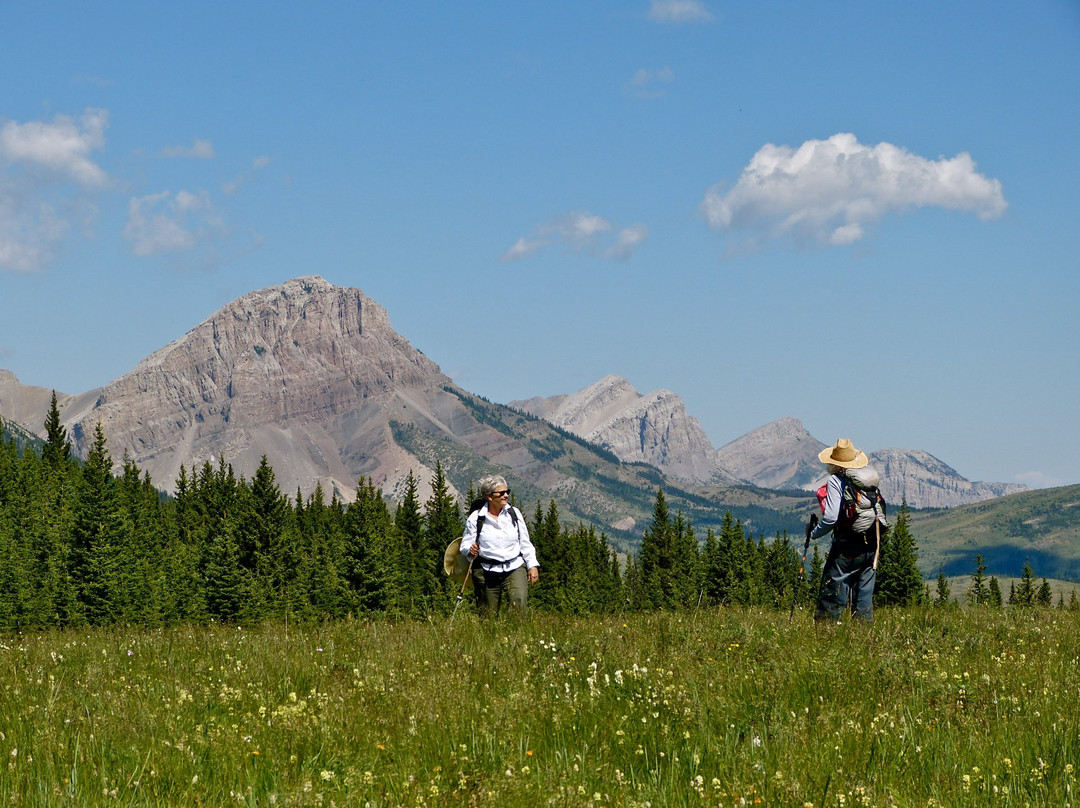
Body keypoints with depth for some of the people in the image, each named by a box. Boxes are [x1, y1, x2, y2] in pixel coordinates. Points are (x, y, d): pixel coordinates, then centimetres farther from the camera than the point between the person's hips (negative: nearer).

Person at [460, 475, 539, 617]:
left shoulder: (514, 513, 7)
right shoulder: (475, 518, -2)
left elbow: (525, 542, 13)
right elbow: (465, 545, 1)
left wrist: (532, 565, 6)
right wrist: (470, 551, -22)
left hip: (515, 568, 1)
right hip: (487, 571, -1)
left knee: (519, 604, -22)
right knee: (488, 616, 3)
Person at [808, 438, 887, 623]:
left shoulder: (836, 481, -10)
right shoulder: (870, 479, 8)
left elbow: (831, 518, -17)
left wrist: (814, 533, -3)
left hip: (846, 548, -6)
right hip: (871, 546, 6)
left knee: (831, 595, -1)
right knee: (864, 595, 12)